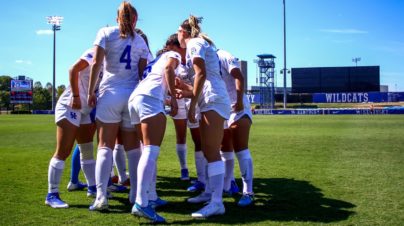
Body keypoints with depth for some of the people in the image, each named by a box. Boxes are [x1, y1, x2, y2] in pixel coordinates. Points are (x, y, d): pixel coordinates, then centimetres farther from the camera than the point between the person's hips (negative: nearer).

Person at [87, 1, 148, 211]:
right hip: (133, 96, 2)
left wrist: (90, 92, 1)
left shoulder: (105, 33, 5)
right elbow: (143, 73, 5)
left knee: (105, 146, -1)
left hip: (110, 94, -2)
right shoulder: (140, 41, 13)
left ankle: (101, 196, -13)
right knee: (133, 148, 8)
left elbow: (96, 63, -3)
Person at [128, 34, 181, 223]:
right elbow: (169, 68, -6)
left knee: (148, 151, 14)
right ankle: (141, 203, -30)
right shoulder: (173, 55, 16)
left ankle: (149, 197, 13)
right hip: (149, 98, -8)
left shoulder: (157, 58, 37)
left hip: (135, 98, 9)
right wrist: (173, 97, -9)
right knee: (152, 150, -18)